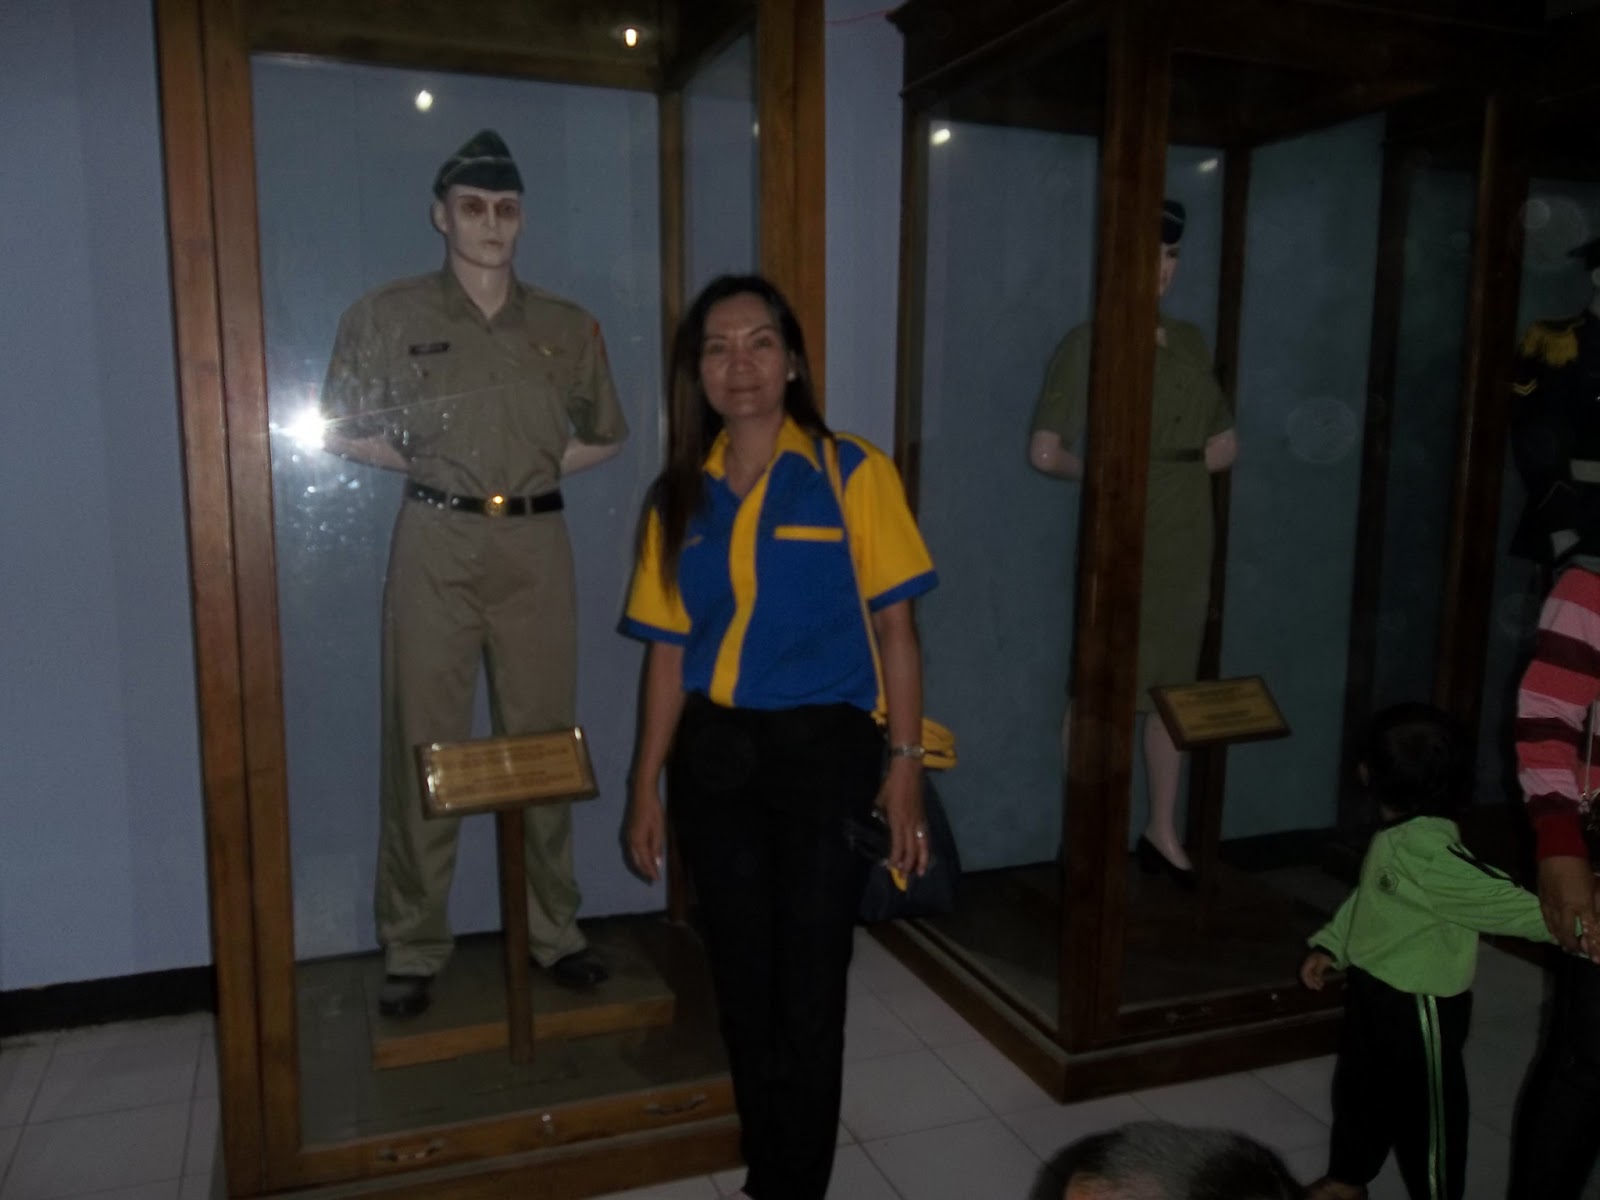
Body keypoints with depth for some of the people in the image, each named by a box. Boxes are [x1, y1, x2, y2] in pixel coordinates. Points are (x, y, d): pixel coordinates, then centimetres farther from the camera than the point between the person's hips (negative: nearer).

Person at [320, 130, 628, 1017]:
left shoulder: (567, 328, 10)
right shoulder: (386, 317, 5)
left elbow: (605, 435, 16)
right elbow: (342, 431, 9)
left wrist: (533, 469, 3)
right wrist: (428, 465, 0)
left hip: (537, 544, 2)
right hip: (435, 544, -1)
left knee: (544, 742, 6)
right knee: (423, 748, 0)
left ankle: (554, 932, 19)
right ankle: (412, 951, 13)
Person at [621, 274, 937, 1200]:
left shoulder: (852, 472, -4)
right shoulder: (681, 495, 7)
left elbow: (896, 626, -4)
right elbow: (669, 649, 8)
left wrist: (906, 761, -10)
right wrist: (648, 784, 7)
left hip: (825, 748, -4)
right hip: (714, 755, 4)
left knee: (808, 985, 2)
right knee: (742, 977, 14)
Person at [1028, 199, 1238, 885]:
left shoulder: (1189, 343, 12)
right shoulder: (1088, 343, -6)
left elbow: (1225, 449, 13)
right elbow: (1046, 453, -11)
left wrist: (1155, 462, -1)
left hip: (1186, 543, 6)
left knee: (1172, 689, 12)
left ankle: (1163, 832, 24)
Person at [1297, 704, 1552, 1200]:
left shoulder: (1434, 855, -31)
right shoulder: (1394, 838, -2)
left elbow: (1515, 907, -31)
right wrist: (1331, 946, 15)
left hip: (1421, 1005, -9)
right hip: (1374, 991, 9)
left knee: (1425, 1106, 11)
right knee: (1358, 1087, 25)